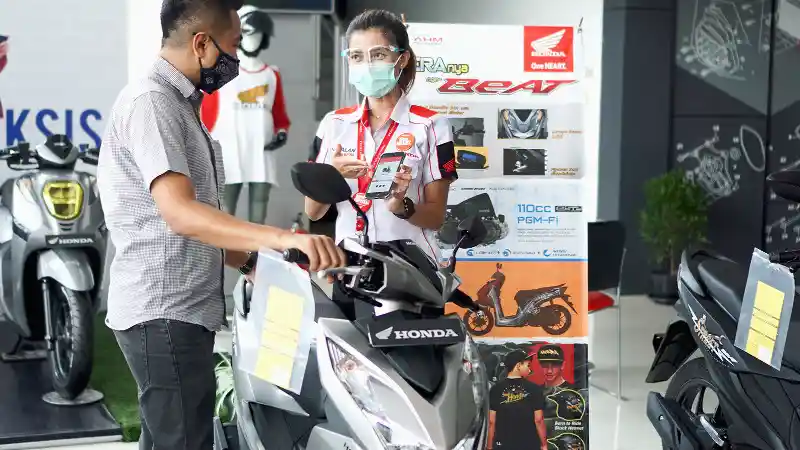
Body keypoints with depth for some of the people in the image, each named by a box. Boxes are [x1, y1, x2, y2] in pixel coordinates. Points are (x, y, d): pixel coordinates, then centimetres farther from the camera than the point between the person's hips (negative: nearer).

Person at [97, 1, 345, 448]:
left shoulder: (180, 104, 18)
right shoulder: (149, 101, -14)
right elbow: (179, 213, -28)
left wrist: (252, 263, 16)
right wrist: (284, 238, -39)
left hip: (179, 310, 10)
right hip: (164, 313, -10)